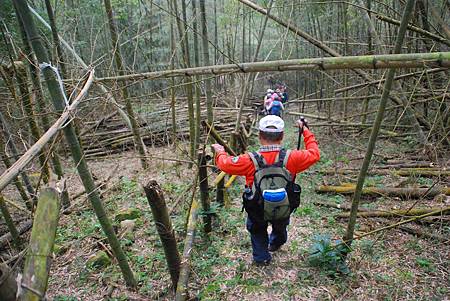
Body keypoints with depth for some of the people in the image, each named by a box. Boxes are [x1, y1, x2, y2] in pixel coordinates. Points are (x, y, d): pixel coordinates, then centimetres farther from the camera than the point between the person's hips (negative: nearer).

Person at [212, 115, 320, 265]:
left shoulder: (250, 161, -28)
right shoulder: (291, 158, -26)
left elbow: (225, 163, -12)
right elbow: (314, 153, -7)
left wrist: (220, 151, 10)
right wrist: (305, 130, 5)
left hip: (257, 212, -2)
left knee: (257, 229, 34)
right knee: (280, 226, 38)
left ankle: (261, 256, 43)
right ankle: (275, 244, 65)